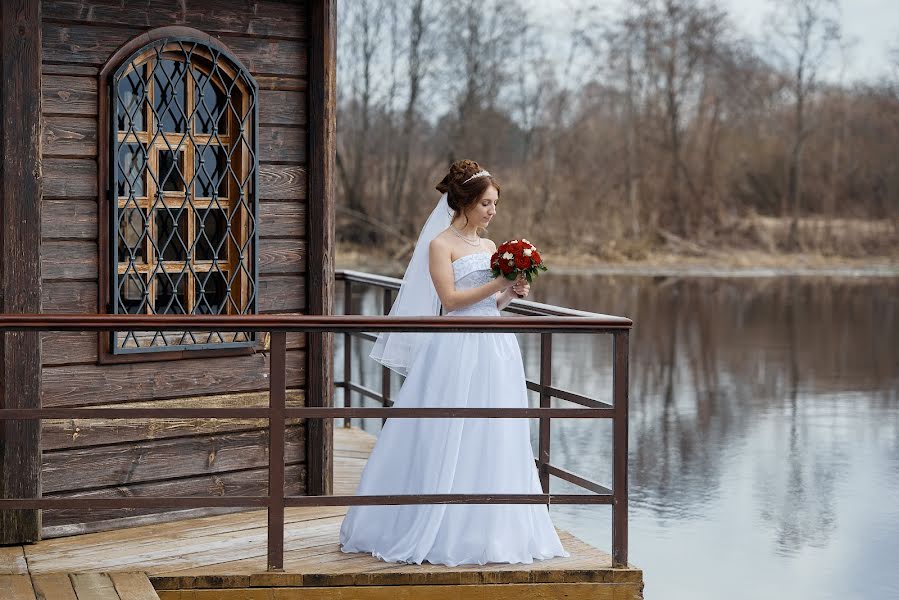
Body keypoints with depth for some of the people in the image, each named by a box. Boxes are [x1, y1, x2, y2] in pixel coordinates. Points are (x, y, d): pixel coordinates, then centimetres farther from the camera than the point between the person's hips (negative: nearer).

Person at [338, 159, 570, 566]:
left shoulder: (490, 247, 16)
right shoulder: (441, 245, -4)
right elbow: (450, 299, -13)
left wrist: (511, 294, 1)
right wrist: (499, 283, -15)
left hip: (495, 351, 7)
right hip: (457, 352, -7)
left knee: (492, 443, 7)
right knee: (447, 443, -3)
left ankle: (485, 531, 16)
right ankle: (441, 534, 7)